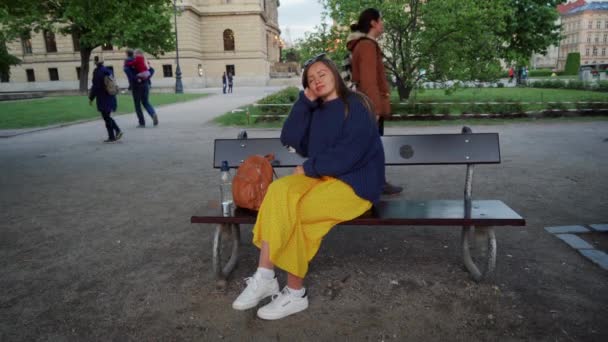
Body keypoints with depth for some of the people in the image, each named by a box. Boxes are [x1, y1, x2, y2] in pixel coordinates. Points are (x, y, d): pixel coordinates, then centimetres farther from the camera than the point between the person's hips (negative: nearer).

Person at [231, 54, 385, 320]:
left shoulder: (355, 106, -7)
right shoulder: (316, 111, 15)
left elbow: (348, 155, -18)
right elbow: (290, 139, 1)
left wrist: (307, 168, -10)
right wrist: (305, 101, -2)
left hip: (355, 183, -6)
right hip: (320, 177, 6)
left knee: (293, 212, -24)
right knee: (278, 190, -21)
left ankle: (295, 293, -8)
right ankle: (264, 276, -22)